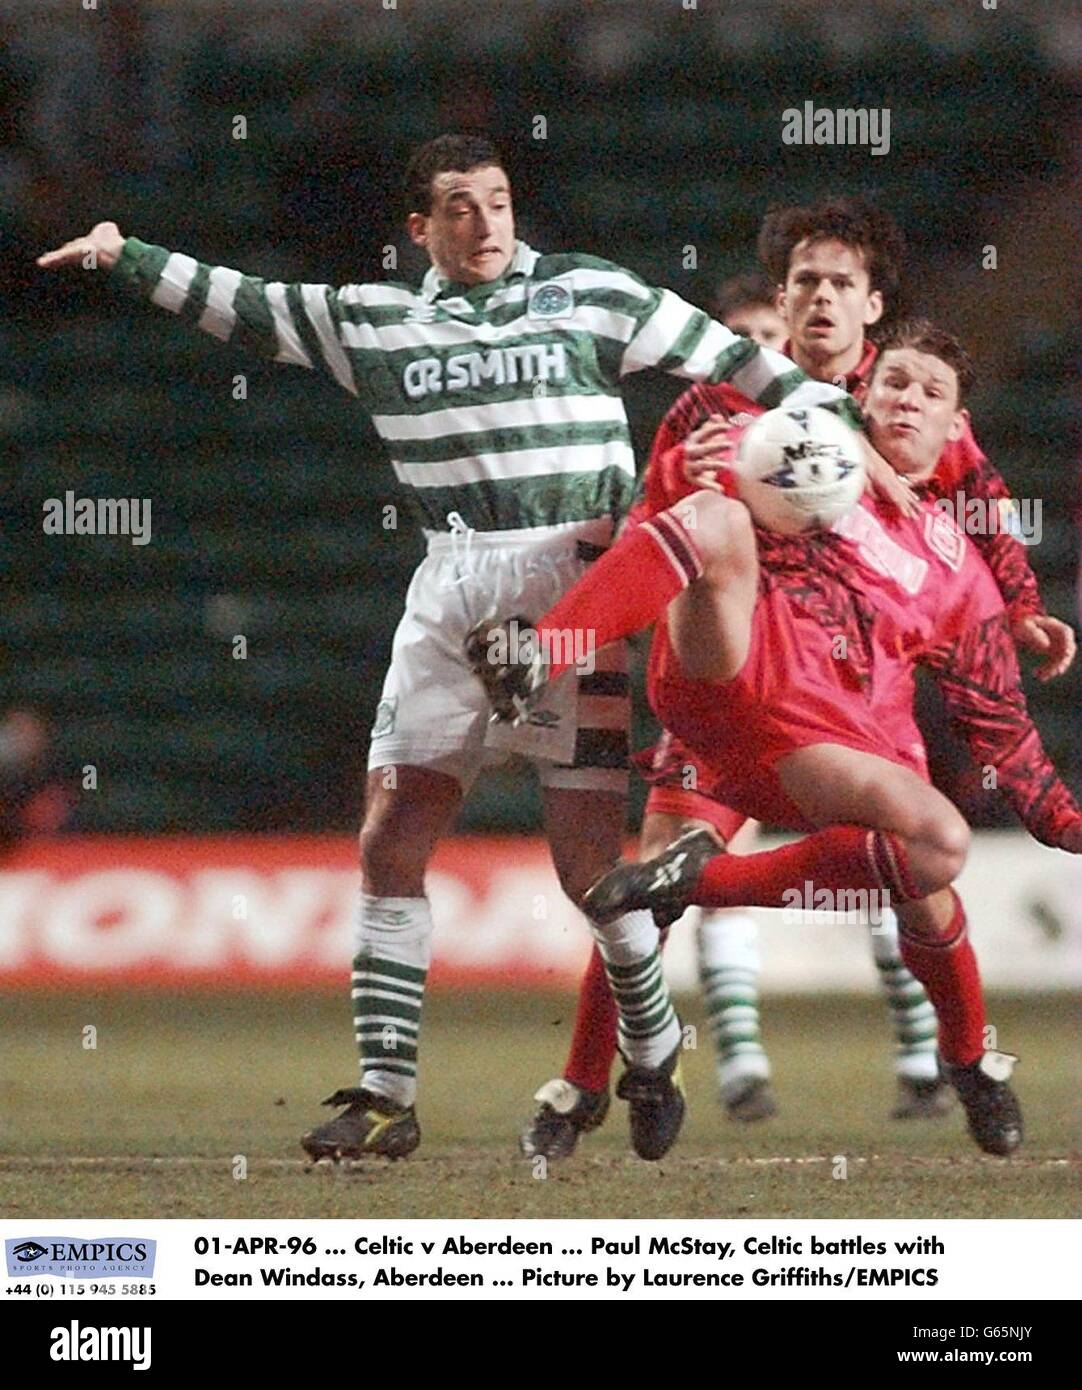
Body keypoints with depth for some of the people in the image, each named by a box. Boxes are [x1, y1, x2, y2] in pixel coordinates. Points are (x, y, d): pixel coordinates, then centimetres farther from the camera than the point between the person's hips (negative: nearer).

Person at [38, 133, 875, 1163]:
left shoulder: (591, 296, 5)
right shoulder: (373, 320, 11)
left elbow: (722, 356, 10)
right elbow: (238, 305, 16)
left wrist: (830, 413, 8)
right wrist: (125, 258, 12)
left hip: (578, 578, -3)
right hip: (451, 594, 4)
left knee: (587, 858, -7)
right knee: (391, 838, -2)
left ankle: (655, 1047, 16)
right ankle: (384, 1090, 4)